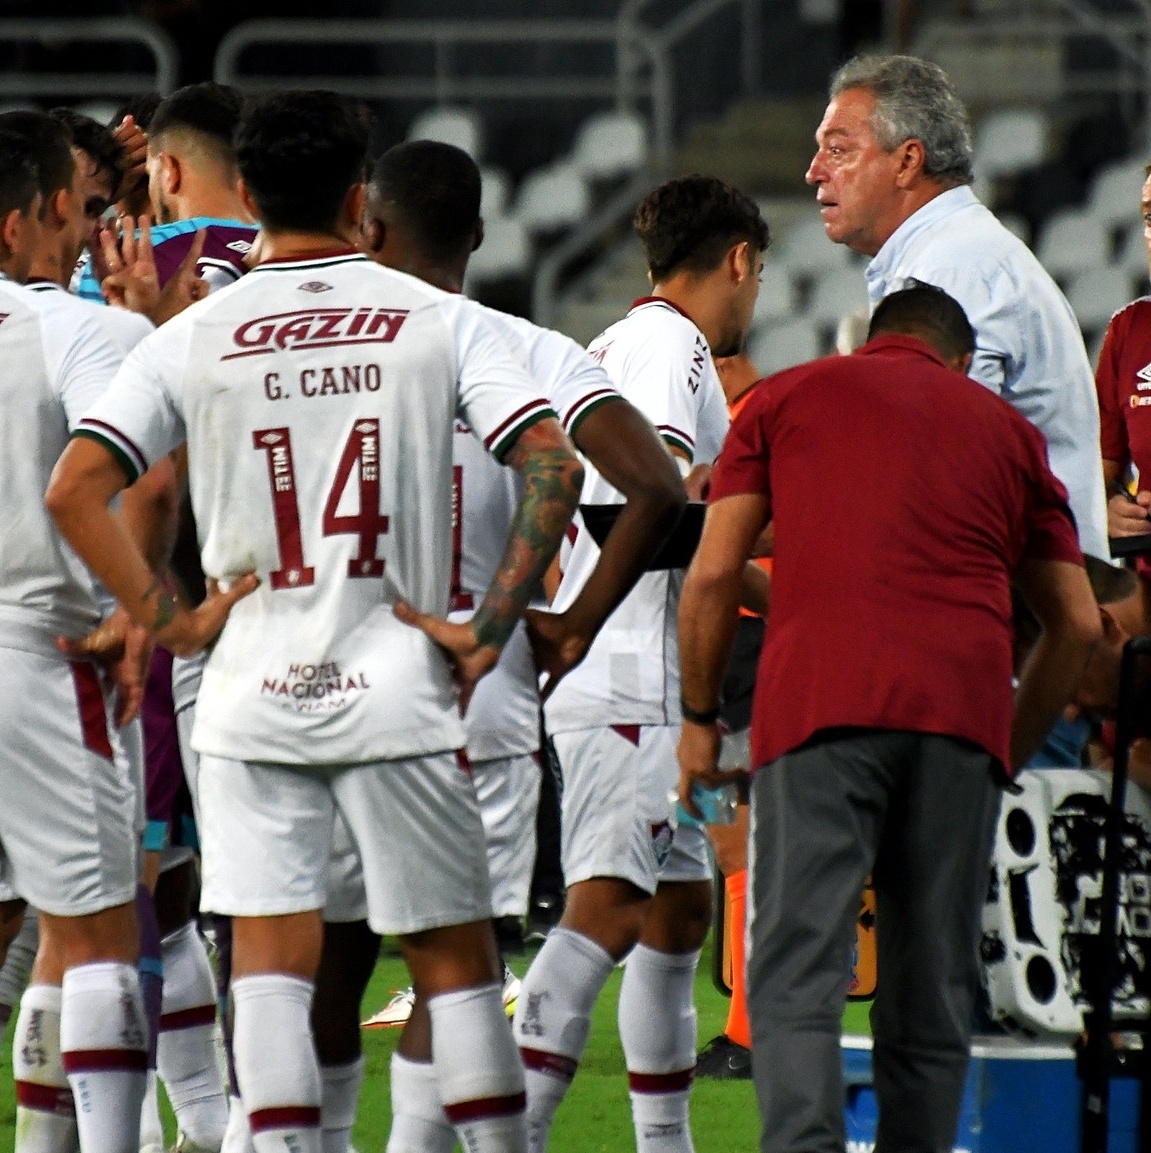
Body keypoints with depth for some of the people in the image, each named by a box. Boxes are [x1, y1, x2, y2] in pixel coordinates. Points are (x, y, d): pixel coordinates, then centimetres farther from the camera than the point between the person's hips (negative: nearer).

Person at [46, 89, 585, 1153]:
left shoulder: (193, 338, 2)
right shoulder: (435, 319, 0)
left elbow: (73, 489, -6)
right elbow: (552, 467, -10)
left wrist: (166, 618, 1)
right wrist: (487, 635, -6)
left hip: (251, 700, 1)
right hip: (396, 690, -1)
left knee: (269, 961, 2)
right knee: (453, 956, 7)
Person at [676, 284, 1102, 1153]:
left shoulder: (786, 397, 19)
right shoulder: (1006, 429, 24)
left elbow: (714, 573, 11)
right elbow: (1078, 624, 21)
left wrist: (699, 716, 20)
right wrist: (1011, 750, 31)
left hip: (819, 701, -2)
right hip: (965, 709, 2)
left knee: (797, 978, -9)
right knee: (932, 994, 9)